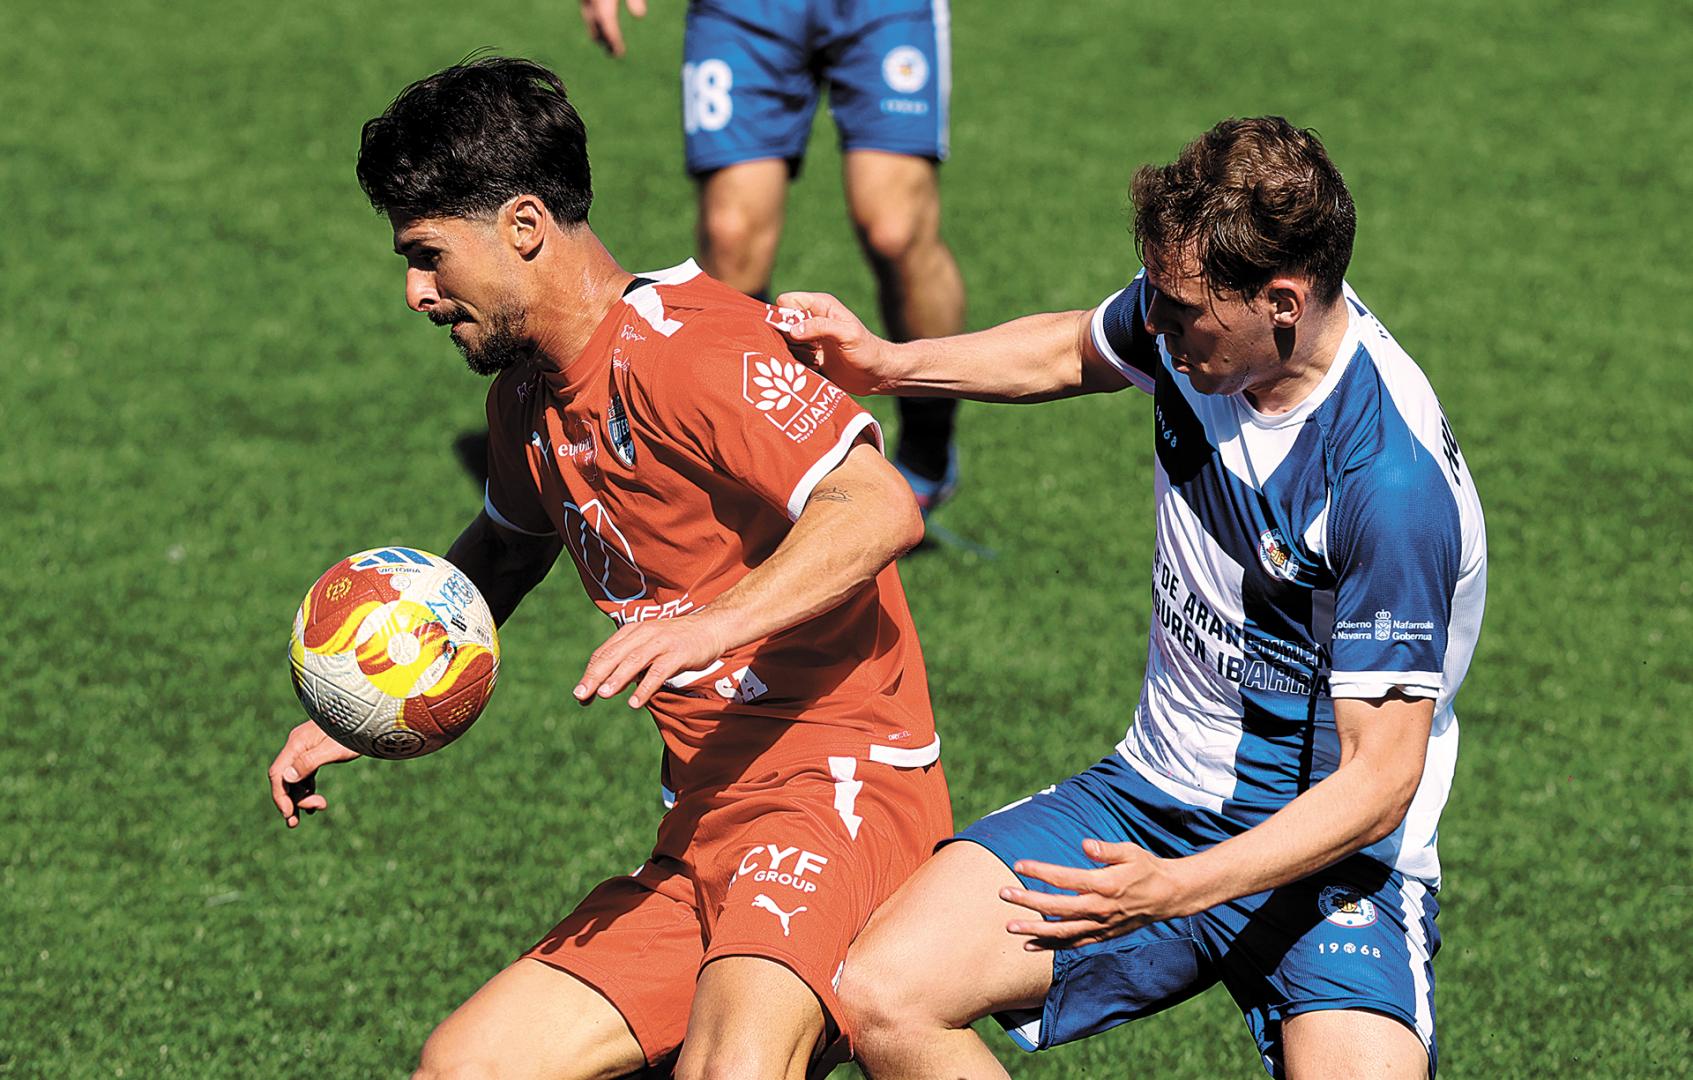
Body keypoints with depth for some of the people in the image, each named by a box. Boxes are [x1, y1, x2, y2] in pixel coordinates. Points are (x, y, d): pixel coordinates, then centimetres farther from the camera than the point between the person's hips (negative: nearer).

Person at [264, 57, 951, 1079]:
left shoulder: (685, 342, -14)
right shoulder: (528, 391, 15)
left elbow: (881, 507, -25)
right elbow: (506, 543, 37)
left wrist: (715, 623, -37)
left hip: (839, 776, -9)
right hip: (703, 832, 9)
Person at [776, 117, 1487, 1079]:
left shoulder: (1395, 483, -26)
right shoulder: (1197, 316, -5)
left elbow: (1379, 781, -23)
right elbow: (1075, 353, 21)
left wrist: (1179, 887, -34)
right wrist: (888, 366, 7)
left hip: (1325, 855, -6)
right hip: (1148, 795, 6)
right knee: (880, 998, -13)